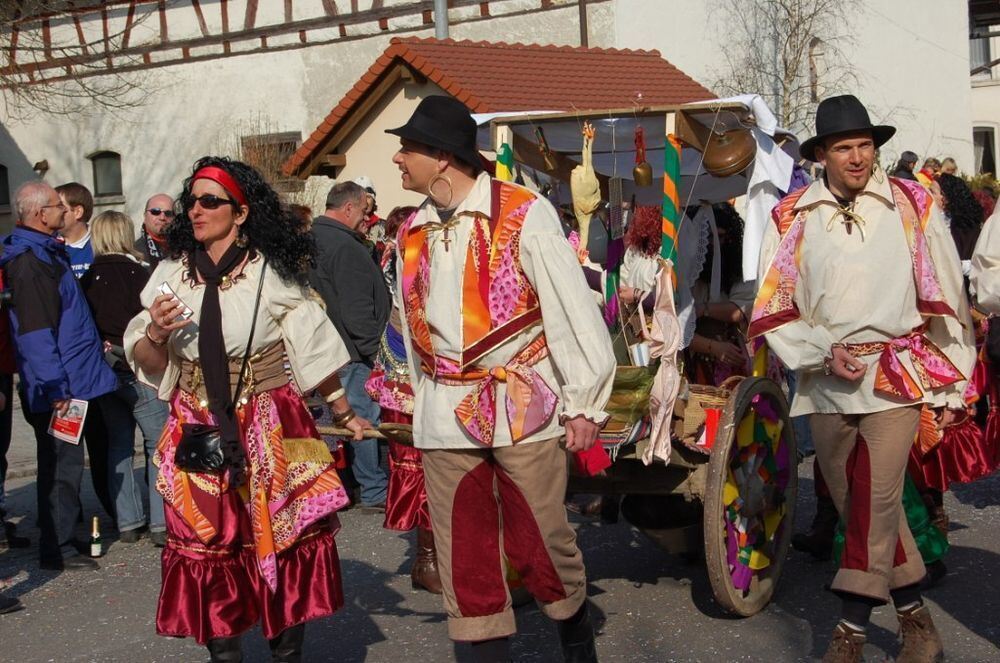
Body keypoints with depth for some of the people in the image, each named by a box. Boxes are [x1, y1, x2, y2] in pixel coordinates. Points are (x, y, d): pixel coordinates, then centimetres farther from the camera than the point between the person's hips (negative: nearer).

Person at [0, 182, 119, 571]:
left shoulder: (46, 252, 14)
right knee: (62, 464, -3)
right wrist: (56, 388, -22)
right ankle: (57, 549, 6)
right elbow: (35, 334, -22)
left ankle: (59, 539, 27)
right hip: (58, 388, -10)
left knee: (63, 463, 16)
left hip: (67, 383, 10)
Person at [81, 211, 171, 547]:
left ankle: (128, 522, 17)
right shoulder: (137, 273, -11)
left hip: (102, 368, 5)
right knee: (159, 442, 1)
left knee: (118, 443, 14)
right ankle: (161, 523, -4)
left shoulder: (87, 277, 2)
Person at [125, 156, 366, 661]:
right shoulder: (172, 273, 5)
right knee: (205, 549, 4)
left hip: (269, 431, -3)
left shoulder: (271, 272, -5)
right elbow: (147, 364, 11)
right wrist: (155, 334, -11)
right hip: (197, 431, 3)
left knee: (282, 545, 2)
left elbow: (313, 348, 1)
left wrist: (344, 415, 6)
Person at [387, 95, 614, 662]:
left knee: (540, 542, 4)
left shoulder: (524, 214, -8)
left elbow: (573, 312, -8)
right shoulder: (412, 233, 9)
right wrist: (426, 402, 17)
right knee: (464, 551, 7)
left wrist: (584, 403, -8)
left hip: (523, 405, -5)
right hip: (445, 415, 5)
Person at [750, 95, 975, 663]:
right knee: (853, 501, 11)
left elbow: (944, 300, 3)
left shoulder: (913, 205, -1)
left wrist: (950, 386, 3)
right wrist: (824, 352, -11)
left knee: (876, 497, -10)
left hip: (897, 375, -3)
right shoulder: (792, 218, 2)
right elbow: (772, 311, 4)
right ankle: (913, 612, 28)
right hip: (826, 380, 3)